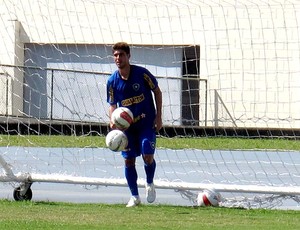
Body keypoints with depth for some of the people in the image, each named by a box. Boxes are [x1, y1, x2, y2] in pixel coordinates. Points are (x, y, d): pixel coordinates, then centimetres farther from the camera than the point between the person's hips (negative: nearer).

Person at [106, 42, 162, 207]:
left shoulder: (142, 73, -13)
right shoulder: (112, 81, -6)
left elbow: (157, 91, -1)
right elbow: (112, 105, 5)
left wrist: (158, 117, -5)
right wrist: (113, 121, -15)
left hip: (147, 123, -3)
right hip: (126, 125, 3)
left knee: (147, 156, -14)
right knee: (128, 160, -1)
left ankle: (149, 184, 16)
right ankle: (134, 197, 12)